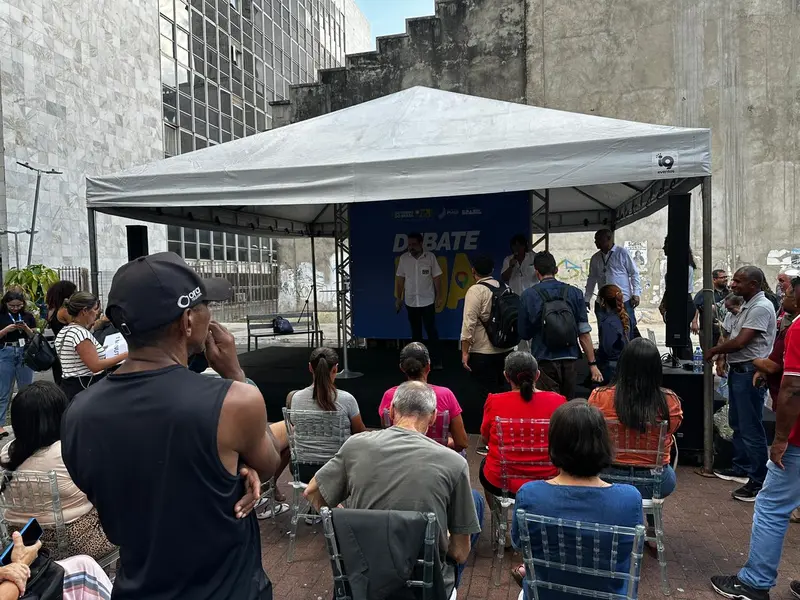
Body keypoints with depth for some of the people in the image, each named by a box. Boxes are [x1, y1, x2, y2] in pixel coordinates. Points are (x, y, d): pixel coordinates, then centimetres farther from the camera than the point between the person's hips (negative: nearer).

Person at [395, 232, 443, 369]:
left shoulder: (430, 257, -6)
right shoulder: (403, 258, 0)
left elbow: (437, 277, -2)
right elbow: (400, 279, 5)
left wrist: (439, 296, -4)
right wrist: (398, 298, 5)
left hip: (427, 301, -2)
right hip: (410, 302, 3)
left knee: (431, 331, -2)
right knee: (415, 332, 12)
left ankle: (437, 361, 4)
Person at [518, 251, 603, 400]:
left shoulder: (528, 295, -5)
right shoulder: (575, 293, 0)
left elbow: (524, 334, 1)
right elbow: (584, 333, -2)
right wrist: (592, 364, 3)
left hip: (544, 361, -2)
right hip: (570, 360, 3)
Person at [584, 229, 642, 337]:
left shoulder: (622, 253, -1)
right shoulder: (595, 258, 11)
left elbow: (634, 273, 0)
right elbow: (592, 279, 17)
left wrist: (636, 293, -9)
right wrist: (586, 299, 13)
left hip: (624, 301, -4)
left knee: (629, 331, -1)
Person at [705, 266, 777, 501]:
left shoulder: (761, 307, -17)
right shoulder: (748, 306, 14)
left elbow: (740, 342, -22)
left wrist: (714, 350, -8)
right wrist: (722, 354, 6)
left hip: (750, 373, -10)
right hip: (738, 370, 10)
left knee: (751, 428, -4)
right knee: (737, 424, 19)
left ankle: (759, 481, 5)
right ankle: (741, 467, 33)